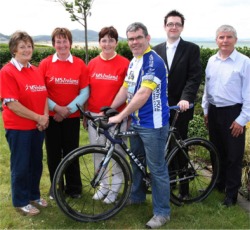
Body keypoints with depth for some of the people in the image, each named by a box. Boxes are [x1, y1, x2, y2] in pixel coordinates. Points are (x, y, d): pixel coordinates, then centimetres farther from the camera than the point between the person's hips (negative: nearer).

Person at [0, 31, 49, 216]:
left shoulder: (36, 71, 8)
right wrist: (38, 117, -16)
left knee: (36, 163, 16)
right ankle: (21, 202, 23)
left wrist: (45, 116, -6)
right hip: (18, 127, -6)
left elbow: (44, 95, 12)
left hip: (38, 126, 6)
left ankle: (34, 195, 35)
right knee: (21, 166, 6)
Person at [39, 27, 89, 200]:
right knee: (53, 153, 8)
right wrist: (56, 108, -14)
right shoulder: (45, 64, -1)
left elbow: (85, 92, -3)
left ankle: (74, 187, 25)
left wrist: (68, 109, -11)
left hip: (72, 117, 0)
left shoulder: (80, 64, -1)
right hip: (52, 117, 0)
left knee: (71, 153, 7)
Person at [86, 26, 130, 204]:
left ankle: (115, 188, 25)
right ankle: (103, 185, 29)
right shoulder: (92, 64, 5)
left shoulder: (124, 64, -7)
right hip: (95, 116, 4)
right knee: (98, 153, 12)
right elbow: (87, 91, 10)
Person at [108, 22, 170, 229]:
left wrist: (120, 117, -23)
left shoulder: (154, 61, -19)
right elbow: (125, 89, 13)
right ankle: (137, 196, 42)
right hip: (136, 122, 9)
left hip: (153, 124, -9)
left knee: (157, 169, 0)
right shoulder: (133, 62, 10)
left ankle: (162, 212, 13)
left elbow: (143, 94, -25)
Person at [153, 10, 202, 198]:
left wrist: (186, 98, -24)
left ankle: (183, 187, 18)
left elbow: (195, 77, -10)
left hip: (180, 107, -3)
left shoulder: (191, 49, 0)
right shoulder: (156, 50, 11)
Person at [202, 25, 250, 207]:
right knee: (217, 151, 17)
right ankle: (218, 184, 35)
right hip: (214, 112, 5)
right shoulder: (212, 61, 6)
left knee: (233, 155, 3)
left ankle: (231, 194, 17)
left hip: (233, 113, -5)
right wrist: (206, 110, 14)